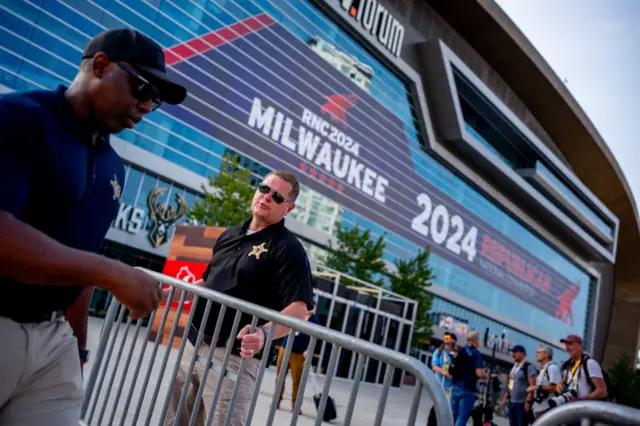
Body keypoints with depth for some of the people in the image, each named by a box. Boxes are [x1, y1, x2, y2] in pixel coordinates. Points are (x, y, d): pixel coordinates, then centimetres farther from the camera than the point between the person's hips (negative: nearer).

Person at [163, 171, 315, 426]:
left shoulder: (288, 248, -11)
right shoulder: (229, 235, 13)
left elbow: (299, 309, -21)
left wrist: (264, 333, -37)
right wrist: (167, 294, 16)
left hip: (234, 356, -7)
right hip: (194, 346, 8)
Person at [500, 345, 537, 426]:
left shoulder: (529, 367, -11)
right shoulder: (514, 367, 14)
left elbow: (532, 386, -17)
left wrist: (528, 402, -21)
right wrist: (506, 397, 16)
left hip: (522, 403, -8)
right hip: (512, 402, 8)